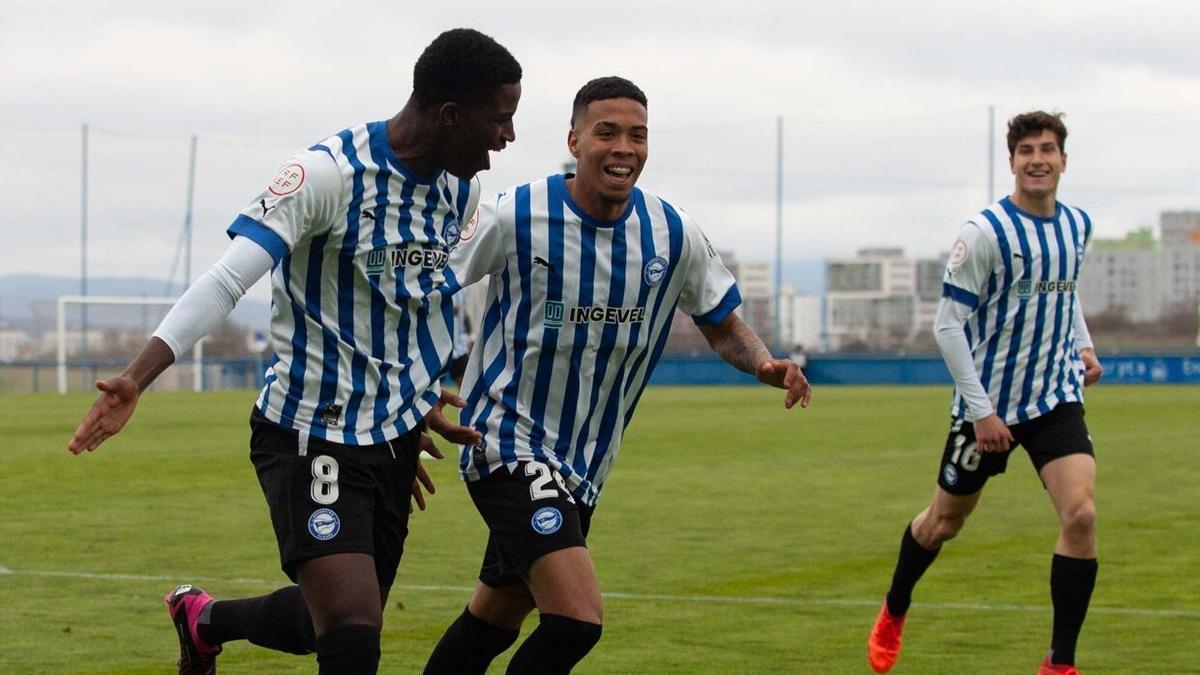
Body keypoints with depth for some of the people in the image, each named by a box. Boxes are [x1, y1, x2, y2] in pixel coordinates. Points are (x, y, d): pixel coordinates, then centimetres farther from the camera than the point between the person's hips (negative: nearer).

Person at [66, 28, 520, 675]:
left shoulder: (462, 189, 4)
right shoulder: (332, 172, -19)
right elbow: (227, 280, -25)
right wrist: (136, 378, -35)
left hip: (394, 439, 7)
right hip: (312, 437, -7)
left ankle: (204, 620, 45)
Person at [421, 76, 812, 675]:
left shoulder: (673, 235, -1)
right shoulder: (514, 217, -14)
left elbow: (722, 323, 11)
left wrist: (765, 365, -10)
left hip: (584, 465, 6)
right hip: (508, 441, -6)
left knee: (494, 621, 17)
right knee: (577, 619, -22)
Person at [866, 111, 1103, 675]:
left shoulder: (1078, 225, 2)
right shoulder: (985, 232, -17)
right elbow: (948, 323, -15)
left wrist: (1083, 345, 7)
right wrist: (981, 410, -18)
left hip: (1056, 399, 3)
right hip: (988, 405, -3)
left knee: (1080, 513, -18)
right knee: (945, 521, 13)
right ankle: (893, 613, 44)